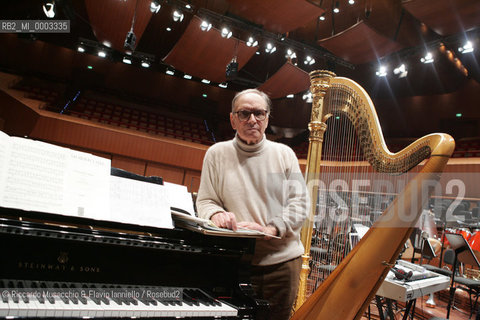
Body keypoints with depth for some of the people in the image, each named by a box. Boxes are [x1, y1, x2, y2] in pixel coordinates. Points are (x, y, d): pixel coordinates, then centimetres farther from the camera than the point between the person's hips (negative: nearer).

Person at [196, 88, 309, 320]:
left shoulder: (284, 154, 5)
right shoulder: (217, 153, 4)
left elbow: (299, 201, -1)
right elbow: (204, 201, 5)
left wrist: (270, 228, -17)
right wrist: (216, 214, -19)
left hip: (283, 259, 2)